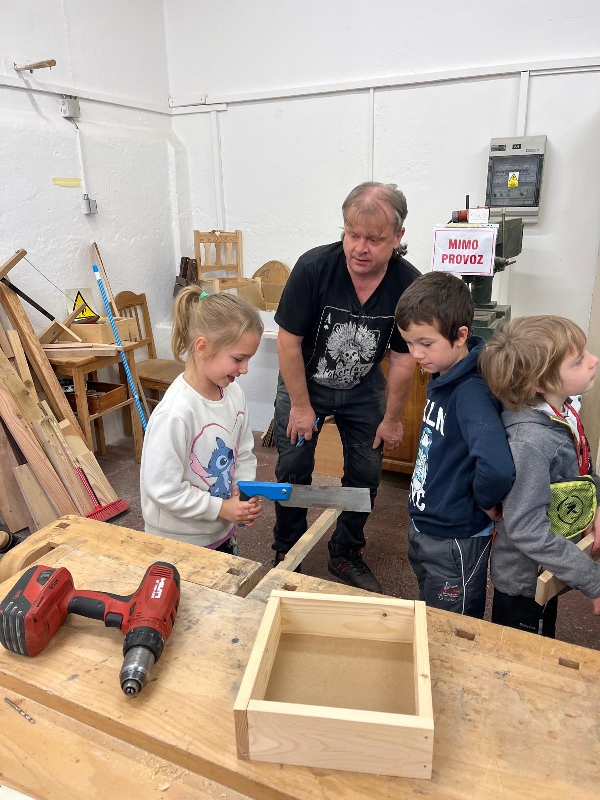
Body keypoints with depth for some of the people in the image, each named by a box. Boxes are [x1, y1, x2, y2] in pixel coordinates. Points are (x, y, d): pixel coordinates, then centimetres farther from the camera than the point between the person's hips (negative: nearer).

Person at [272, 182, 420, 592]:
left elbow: (404, 359, -11)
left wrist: (392, 419, -4)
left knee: (366, 473, 6)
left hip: (363, 388, 2)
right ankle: (287, 553, 25)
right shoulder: (314, 267, -28)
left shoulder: (408, 284, -21)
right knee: (293, 470, 2)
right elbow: (289, 340, -19)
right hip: (304, 381, -2)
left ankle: (346, 554, 28)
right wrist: (301, 406, -14)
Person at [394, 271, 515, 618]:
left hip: (456, 541, -8)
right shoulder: (442, 378, -1)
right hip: (424, 529, 8)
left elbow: (497, 468, -43)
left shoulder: (471, 392, -27)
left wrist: (487, 504, -23)